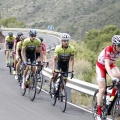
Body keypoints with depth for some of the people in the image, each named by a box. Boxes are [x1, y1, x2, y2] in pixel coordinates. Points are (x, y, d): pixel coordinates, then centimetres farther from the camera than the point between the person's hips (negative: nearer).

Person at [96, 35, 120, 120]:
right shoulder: (108, 50, -35)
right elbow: (106, 65, -44)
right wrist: (112, 77, -56)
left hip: (111, 65, 4)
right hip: (101, 66, -4)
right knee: (102, 89, -11)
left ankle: (112, 96, -9)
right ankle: (99, 113, -3)